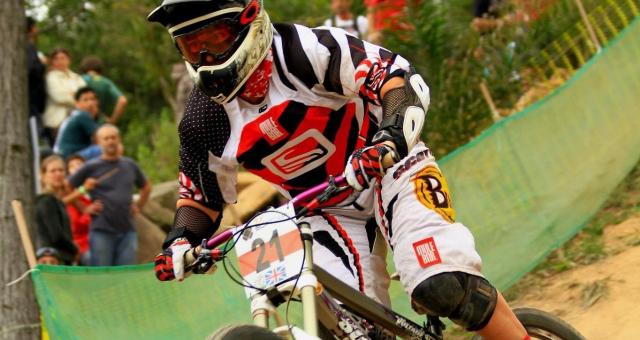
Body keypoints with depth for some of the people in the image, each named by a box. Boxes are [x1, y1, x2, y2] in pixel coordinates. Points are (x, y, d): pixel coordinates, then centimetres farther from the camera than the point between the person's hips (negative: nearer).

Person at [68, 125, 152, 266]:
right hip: (101, 231, -3)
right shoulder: (92, 167, 0)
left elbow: (146, 187, 29)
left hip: (127, 230, 3)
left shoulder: (130, 165, 12)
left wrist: (138, 206, 15)